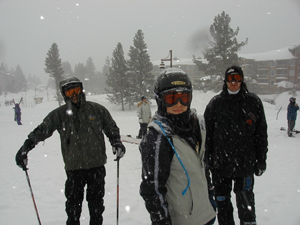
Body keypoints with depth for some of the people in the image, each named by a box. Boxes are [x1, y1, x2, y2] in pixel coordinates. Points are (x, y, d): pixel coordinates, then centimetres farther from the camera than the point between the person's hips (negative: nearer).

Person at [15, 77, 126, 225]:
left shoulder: (97, 110, 0)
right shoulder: (59, 114, -1)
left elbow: (111, 128, 9)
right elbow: (41, 131, -3)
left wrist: (116, 142, -7)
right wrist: (25, 148, -13)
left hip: (97, 165, 0)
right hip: (73, 167, 0)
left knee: (96, 202, 13)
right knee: (73, 202, 10)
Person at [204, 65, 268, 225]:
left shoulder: (253, 101, 1)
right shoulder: (215, 103, 2)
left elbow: (261, 133, 4)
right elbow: (207, 133, 4)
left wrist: (261, 159, 3)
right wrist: (207, 158, 1)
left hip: (245, 162, -1)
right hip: (220, 162, 1)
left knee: (246, 202, 4)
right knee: (222, 201, 13)